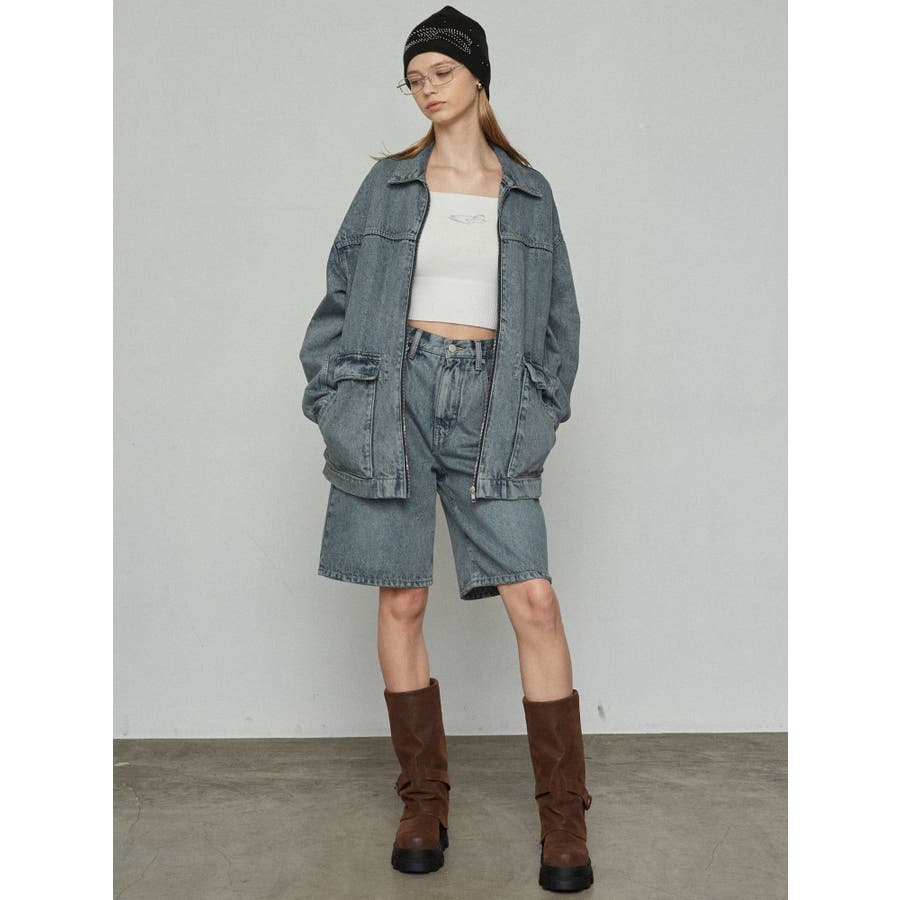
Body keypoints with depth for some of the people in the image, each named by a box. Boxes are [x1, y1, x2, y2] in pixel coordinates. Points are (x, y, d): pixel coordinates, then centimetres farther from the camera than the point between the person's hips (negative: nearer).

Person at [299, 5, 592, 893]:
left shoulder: (529, 193, 11)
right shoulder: (388, 184, 8)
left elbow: (558, 314, 13)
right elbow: (341, 298, 9)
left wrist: (539, 411, 1)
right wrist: (333, 402, -2)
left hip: (488, 406, 0)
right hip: (394, 394, 0)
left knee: (534, 603, -9)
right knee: (401, 603, 2)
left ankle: (564, 818, 4)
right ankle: (424, 803, 16)